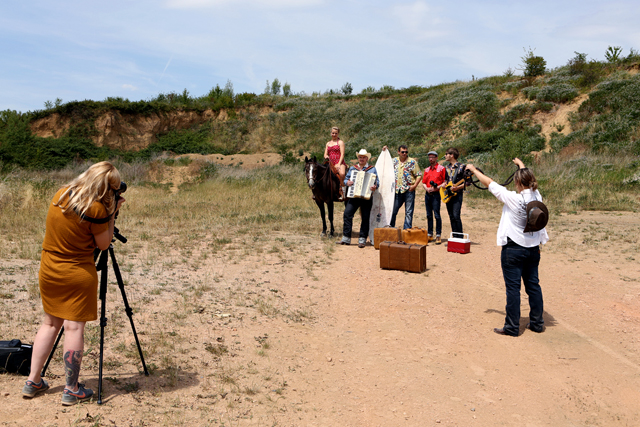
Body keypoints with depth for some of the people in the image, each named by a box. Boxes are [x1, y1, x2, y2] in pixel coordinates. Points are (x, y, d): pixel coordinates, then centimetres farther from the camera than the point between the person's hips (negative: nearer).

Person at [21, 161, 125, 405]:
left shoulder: (61, 194, 1)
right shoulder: (95, 209, -19)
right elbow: (103, 244, -9)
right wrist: (112, 214, -4)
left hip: (49, 270, 7)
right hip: (78, 275, -6)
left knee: (50, 323, 17)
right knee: (74, 326, 1)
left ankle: (33, 381, 23)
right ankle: (71, 390, 8)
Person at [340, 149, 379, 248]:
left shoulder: (372, 169, 10)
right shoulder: (352, 168, 16)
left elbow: (377, 182, 5)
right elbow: (346, 179, 17)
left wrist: (375, 186, -17)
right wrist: (347, 182, -5)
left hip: (367, 198, -1)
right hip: (353, 197, 2)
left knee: (365, 218, 0)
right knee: (347, 213, -11)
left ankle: (362, 239, 7)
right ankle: (346, 238, -6)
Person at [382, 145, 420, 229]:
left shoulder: (412, 162, 1)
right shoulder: (394, 161, 11)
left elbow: (418, 175, 0)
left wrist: (415, 185, -13)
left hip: (409, 190, -3)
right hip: (397, 191, 3)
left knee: (408, 212, 0)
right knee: (393, 211, 6)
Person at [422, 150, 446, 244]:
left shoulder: (441, 168, -1)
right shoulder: (427, 169, 17)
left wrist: (437, 187, -16)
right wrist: (427, 188, -3)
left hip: (436, 194, -6)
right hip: (427, 194, 6)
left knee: (437, 215, -9)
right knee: (429, 215, 9)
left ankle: (438, 236, -5)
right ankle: (430, 235, 15)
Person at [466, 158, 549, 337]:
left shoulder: (513, 198, -18)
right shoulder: (536, 196, -2)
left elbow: (489, 182, -9)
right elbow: (528, 179, 19)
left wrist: (473, 169, 6)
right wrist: (520, 164, 38)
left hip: (513, 249, -6)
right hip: (533, 249, 6)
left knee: (513, 287, 0)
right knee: (533, 285, 14)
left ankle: (512, 327, 5)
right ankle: (537, 322, 24)